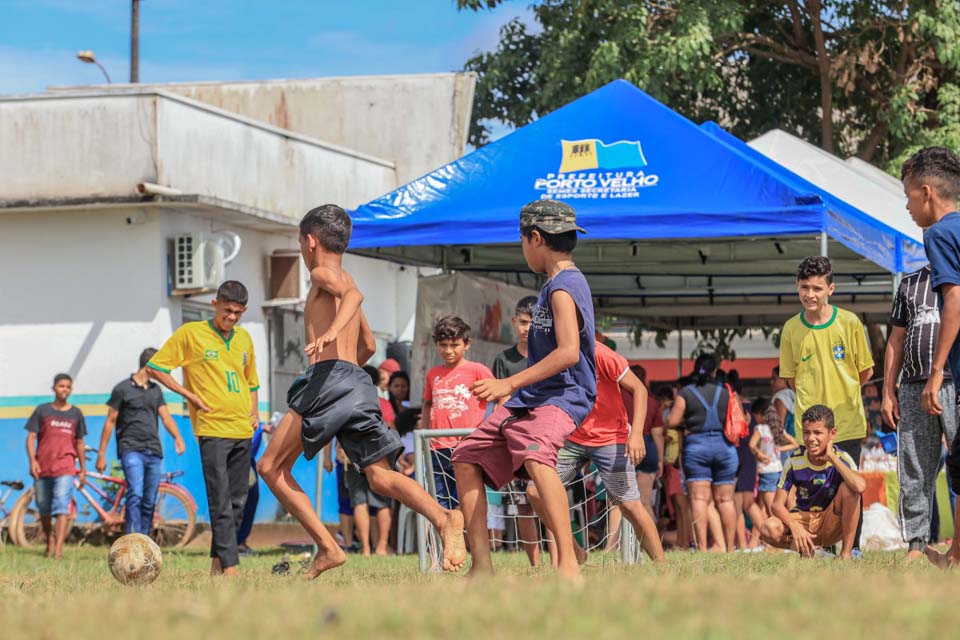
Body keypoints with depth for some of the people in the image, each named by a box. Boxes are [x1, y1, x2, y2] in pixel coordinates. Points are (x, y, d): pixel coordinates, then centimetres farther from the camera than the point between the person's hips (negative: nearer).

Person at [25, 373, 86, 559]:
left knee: (62, 507, -16)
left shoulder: (76, 414, 10)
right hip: (42, 467, 1)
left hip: (65, 468, -1)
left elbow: (79, 442, 17)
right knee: (44, 509, 11)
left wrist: (83, 470, 17)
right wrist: (32, 460, -12)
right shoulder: (42, 411, 5)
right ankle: (50, 542, 31)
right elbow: (31, 437, 2)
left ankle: (59, 549, -23)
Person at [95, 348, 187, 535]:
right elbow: (110, 422, 5)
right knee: (135, 495, -21)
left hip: (154, 451, 6)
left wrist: (177, 438, -11)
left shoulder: (156, 390, 18)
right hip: (131, 449, -6)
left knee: (149, 502, 6)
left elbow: (165, 416, 9)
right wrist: (101, 454, 3)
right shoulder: (123, 389, 2)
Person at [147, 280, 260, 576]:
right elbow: (154, 367, -1)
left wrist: (254, 411, 14)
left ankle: (217, 563, 13)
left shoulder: (244, 338, 15)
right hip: (212, 428, -6)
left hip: (243, 430, 6)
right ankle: (230, 567, -16)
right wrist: (188, 394, -8)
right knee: (221, 502, -12)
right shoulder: (191, 333, -2)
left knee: (237, 501, 6)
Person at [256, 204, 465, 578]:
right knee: (380, 477, 1)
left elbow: (353, 294, -21)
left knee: (271, 467, 1)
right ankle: (443, 519, -26)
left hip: (330, 379, -8)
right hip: (359, 383, 8)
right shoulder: (344, 281, 29)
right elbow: (368, 345, 39)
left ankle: (327, 547, -9)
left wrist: (331, 332, -35)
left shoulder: (324, 273, 4)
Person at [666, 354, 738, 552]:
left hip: (696, 446, -2)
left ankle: (702, 546, -17)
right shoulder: (726, 393, 5)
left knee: (699, 498, -6)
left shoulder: (685, 393, -1)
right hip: (724, 446, 2)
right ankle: (729, 547, 9)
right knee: (725, 499, 7)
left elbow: (672, 421, -5)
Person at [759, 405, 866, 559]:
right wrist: (795, 527, -29)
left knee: (849, 487, -29)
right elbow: (778, 504, -9)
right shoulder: (795, 461, -9)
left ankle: (847, 552, -20)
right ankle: (807, 550, 0)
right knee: (769, 529, -30)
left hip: (830, 525, -1)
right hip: (802, 520, 1)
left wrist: (831, 458, -28)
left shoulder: (841, 458, -13)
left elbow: (860, 486, -37)